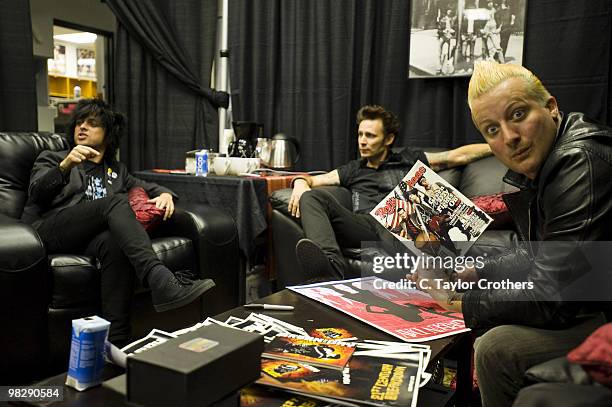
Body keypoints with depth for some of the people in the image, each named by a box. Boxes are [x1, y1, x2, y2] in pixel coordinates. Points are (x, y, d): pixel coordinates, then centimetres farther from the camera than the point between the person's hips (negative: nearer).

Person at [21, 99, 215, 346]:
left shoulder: (116, 171, 32)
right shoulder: (51, 159, 23)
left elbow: (149, 188, 31)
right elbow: (37, 193, 3)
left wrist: (165, 194, 5)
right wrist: (66, 165, -18)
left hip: (90, 237, 2)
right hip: (48, 230, -2)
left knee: (114, 243, -37)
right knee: (115, 202, -30)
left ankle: (116, 342, -44)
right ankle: (161, 282, -51)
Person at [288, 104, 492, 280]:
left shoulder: (409, 160, 26)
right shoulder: (354, 169, 33)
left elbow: (458, 156, 22)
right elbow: (312, 180, 27)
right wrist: (300, 183, 3)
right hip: (364, 226, 2)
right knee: (313, 196, -23)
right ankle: (331, 265, -47)